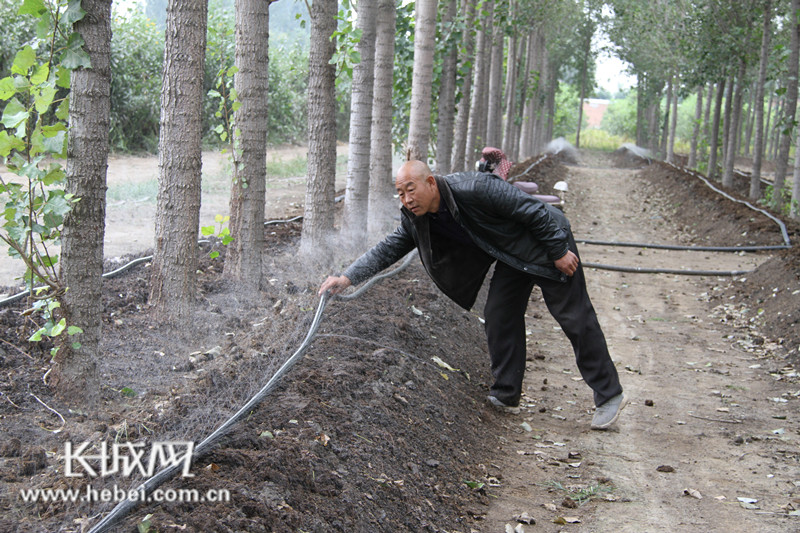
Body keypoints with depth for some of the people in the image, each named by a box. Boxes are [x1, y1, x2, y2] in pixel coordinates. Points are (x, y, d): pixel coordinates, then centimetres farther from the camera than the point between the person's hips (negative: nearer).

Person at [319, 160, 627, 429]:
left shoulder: (475, 189, -34)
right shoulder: (416, 220, -10)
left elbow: (533, 212, -28)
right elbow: (388, 249, -5)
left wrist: (560, 251, -21)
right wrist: (347, 278, -15)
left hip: (547, 243, -7)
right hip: (511, 258, 7)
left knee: (575, 319, -2)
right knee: (499, 318, 1)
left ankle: (609, 395, 6)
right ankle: (506, 396, 14)